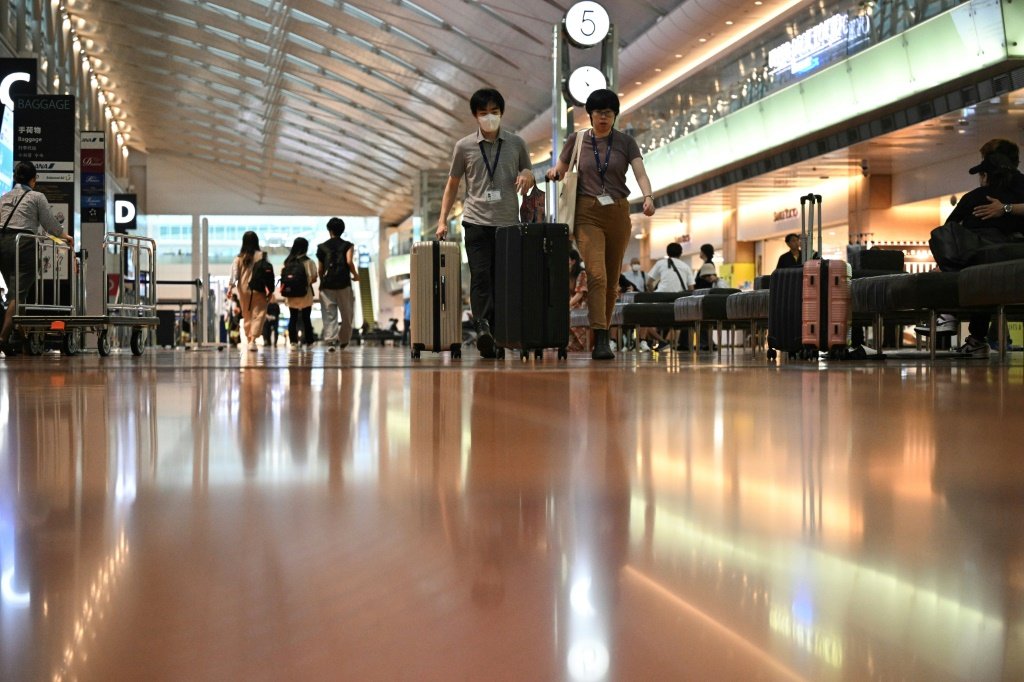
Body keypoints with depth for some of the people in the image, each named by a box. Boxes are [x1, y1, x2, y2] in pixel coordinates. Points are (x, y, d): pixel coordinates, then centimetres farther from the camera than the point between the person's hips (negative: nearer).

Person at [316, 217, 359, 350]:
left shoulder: (322, 247, 9)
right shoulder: (347, 245, 5)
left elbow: (319, 270, 8)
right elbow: (349, 261, -12)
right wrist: (355, 275, 2)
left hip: (327, 285, 1)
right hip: (343, 284, -1)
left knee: (329, 314, -1)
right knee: (346, 314, 13)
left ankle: (330, 340, -15)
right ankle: (344, 341, 19)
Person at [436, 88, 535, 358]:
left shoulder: (516, 144, 9)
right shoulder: (464, 146, 6)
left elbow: (529, 177, 19)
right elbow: (452, 184, 14)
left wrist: (527, 176, -6)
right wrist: (443, 219, 6)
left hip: (508, 223, 2)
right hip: (477, 221, -2)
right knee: (480, 275, -17)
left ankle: (497, 337, 7)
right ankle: (482, 328, -29)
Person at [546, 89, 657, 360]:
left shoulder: (626, 142, 4)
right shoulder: (577, 140, 5)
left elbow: (640, 174, -8)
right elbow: (559, 172, 15)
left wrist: (648, 197, -27)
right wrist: (554, 173, -9)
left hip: (618, 214, 2)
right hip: (588, 214, -2)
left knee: (612, 279, 7)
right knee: (597, 274, -18)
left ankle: (603, 335, 21)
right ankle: (600, 340, -23)